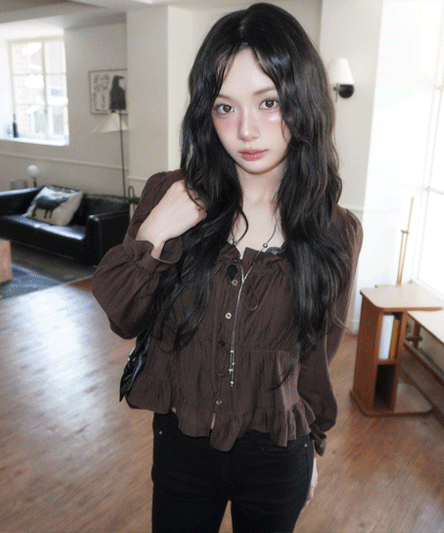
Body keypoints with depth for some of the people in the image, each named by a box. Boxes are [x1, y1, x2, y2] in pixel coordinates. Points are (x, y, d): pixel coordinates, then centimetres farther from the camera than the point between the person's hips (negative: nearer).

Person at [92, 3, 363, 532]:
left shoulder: (337, 233, -13)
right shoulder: (167, 197, -13)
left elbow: (319, 356, -2)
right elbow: (123, 319, -8)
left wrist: (312, 445, 9)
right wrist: (152, 236, -24)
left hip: (277, 457, 0)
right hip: (180, 442, 1)